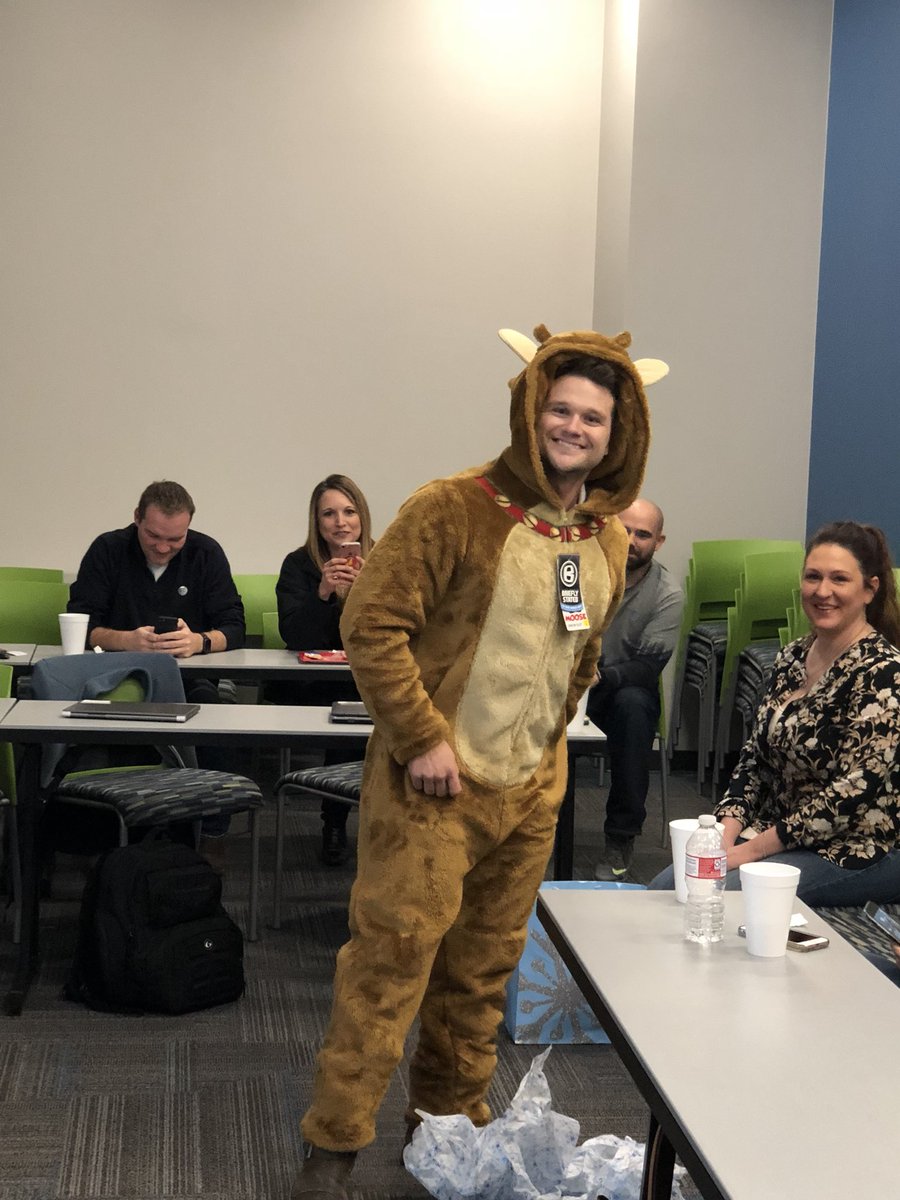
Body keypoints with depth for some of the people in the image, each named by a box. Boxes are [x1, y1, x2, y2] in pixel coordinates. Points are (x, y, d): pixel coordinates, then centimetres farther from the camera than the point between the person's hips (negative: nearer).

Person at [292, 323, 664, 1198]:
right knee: (393, 953, -5)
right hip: (433, 781, -6)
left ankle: (451, 1116, 33)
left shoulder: (606, 536, 9)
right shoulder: (455, 509, -13)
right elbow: (371, 624, -16)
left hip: (532, 789, 6)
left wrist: (549, 733, 15)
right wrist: (421, 738, -18)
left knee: (484, 964, 16)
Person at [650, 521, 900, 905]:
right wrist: (727, 830, -6)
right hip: (775, 830, 7)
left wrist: (752, 849, -18)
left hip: (856, 851, -7)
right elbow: (755, 754, 11)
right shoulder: (793, 656, 8)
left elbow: (856, 789, -21)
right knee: (662, 889, -8)